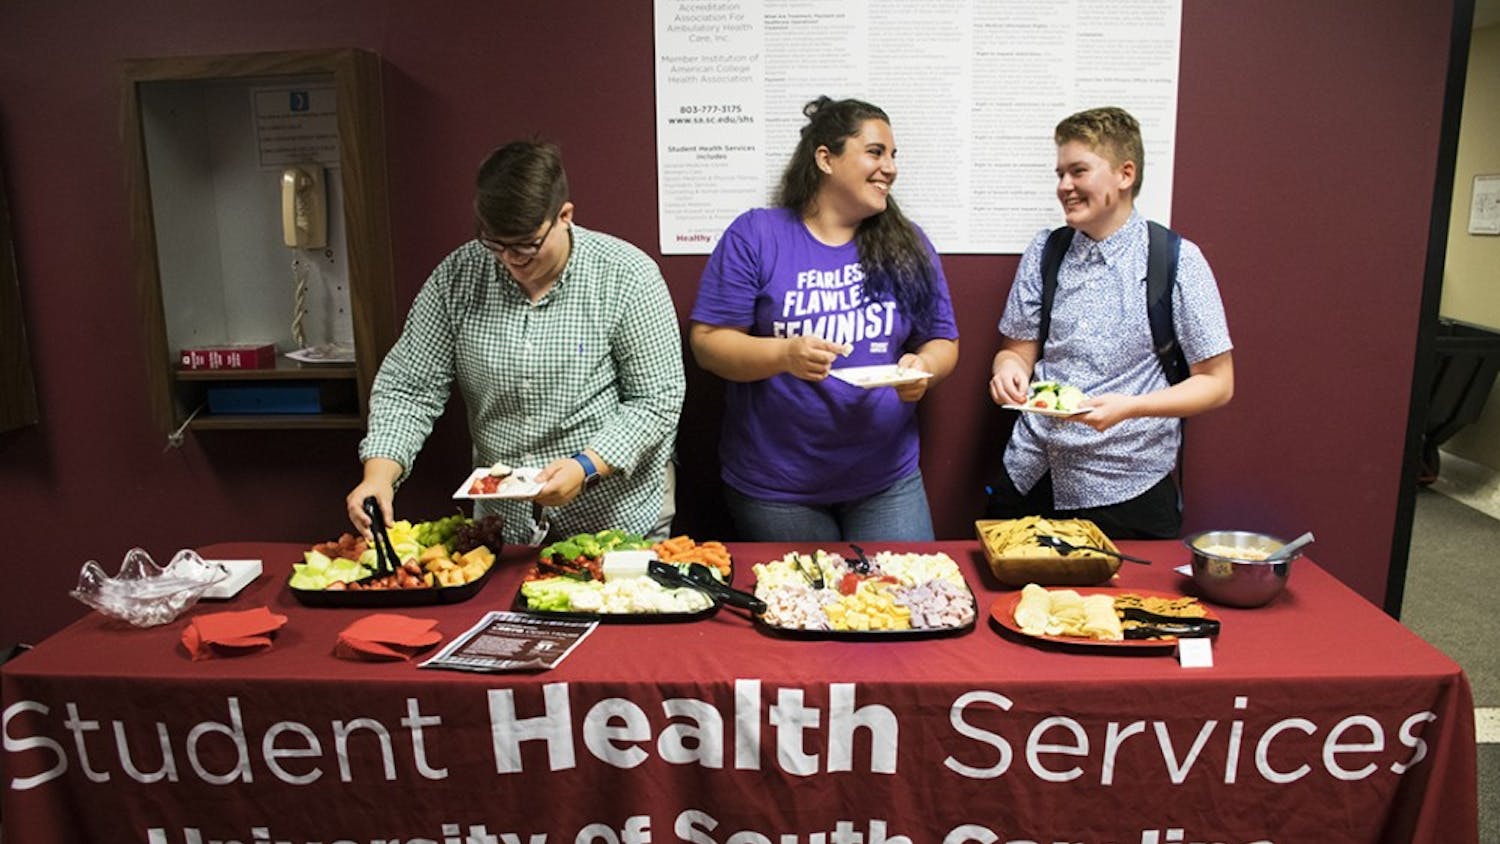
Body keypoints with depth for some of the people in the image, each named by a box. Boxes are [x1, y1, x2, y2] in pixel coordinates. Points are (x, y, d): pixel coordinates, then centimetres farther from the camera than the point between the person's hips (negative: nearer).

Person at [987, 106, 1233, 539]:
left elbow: (1217, 382, -5)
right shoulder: (1044, 252, 5)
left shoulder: (1177, 262, -7)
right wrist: (1008, 368, -14)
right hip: (1030, 476, 4)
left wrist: (1128, 407, -21)